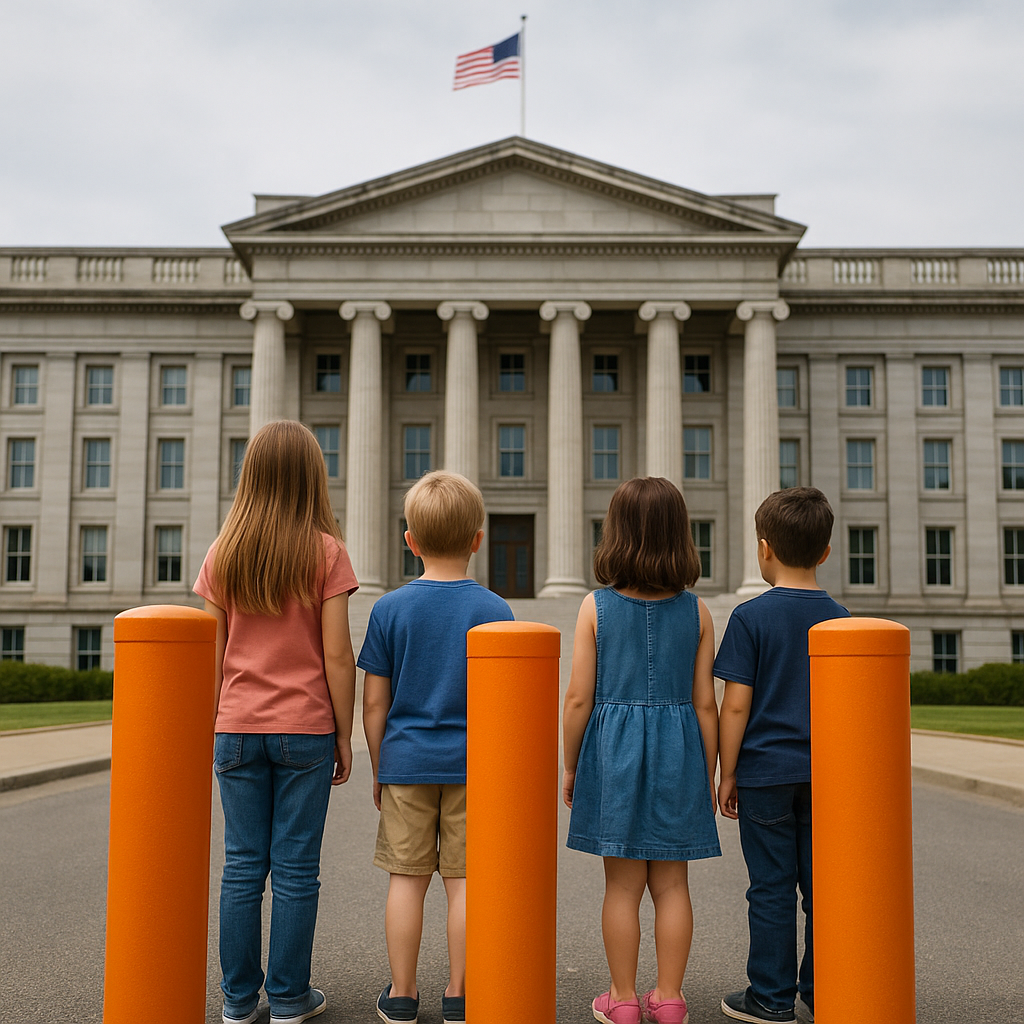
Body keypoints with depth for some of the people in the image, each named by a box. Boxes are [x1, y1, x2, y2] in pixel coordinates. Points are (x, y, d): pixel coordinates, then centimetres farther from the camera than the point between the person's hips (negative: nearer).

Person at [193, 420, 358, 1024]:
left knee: (243, 865, 10)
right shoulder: (326, 550, -6)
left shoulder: (223, 553, 3)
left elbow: (211, 653, 5)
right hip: (305, 728, -3)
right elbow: (337, 656, -8)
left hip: (238, 728, 3)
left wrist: (214, 727, 14)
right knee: (296, 867, 5)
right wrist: (344, 736, 0)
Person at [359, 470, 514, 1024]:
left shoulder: (389, 609, -3)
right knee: (464, 879, 7)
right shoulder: (494, 609, -5)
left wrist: (378, 769, 10)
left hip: (406, 762, 1)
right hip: (473, 763, 0)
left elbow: (374, 702, -1)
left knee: (407, 877, 8)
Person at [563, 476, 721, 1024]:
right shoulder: (696, 610, -1)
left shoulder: (596, 607, -5)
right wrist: (708, 775, 11)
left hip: (613, 751, -1)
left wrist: (569, 766, 7)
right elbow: (705, 704, 1)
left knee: (623, 885, 7)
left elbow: (579, 698, -5)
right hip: (677, 751, 1)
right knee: (671, 883, 11)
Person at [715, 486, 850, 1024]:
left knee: (772, 887, 4)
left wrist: (726, 775, -2)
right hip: (825, 773, 4)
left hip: (766, 772, -4)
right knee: (821, 884, 12)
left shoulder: (751, 616, -10)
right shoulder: (839, 617, 3)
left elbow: (736, 705, -11)